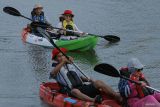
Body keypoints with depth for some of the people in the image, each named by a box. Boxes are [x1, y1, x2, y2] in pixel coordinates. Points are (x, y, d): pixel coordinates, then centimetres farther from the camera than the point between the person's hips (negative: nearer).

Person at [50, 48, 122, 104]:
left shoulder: (71, 66, 27)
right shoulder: (57, 68, 10)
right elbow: (52, 74, -15)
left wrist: (88, 80, 5)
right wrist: (63, 62, -23)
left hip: (83, 87, 5)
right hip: (72, 91, -5)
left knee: (98, 83, -20)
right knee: (75, 91, -40)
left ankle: (119, 98, -36)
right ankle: (94, 100, -66)